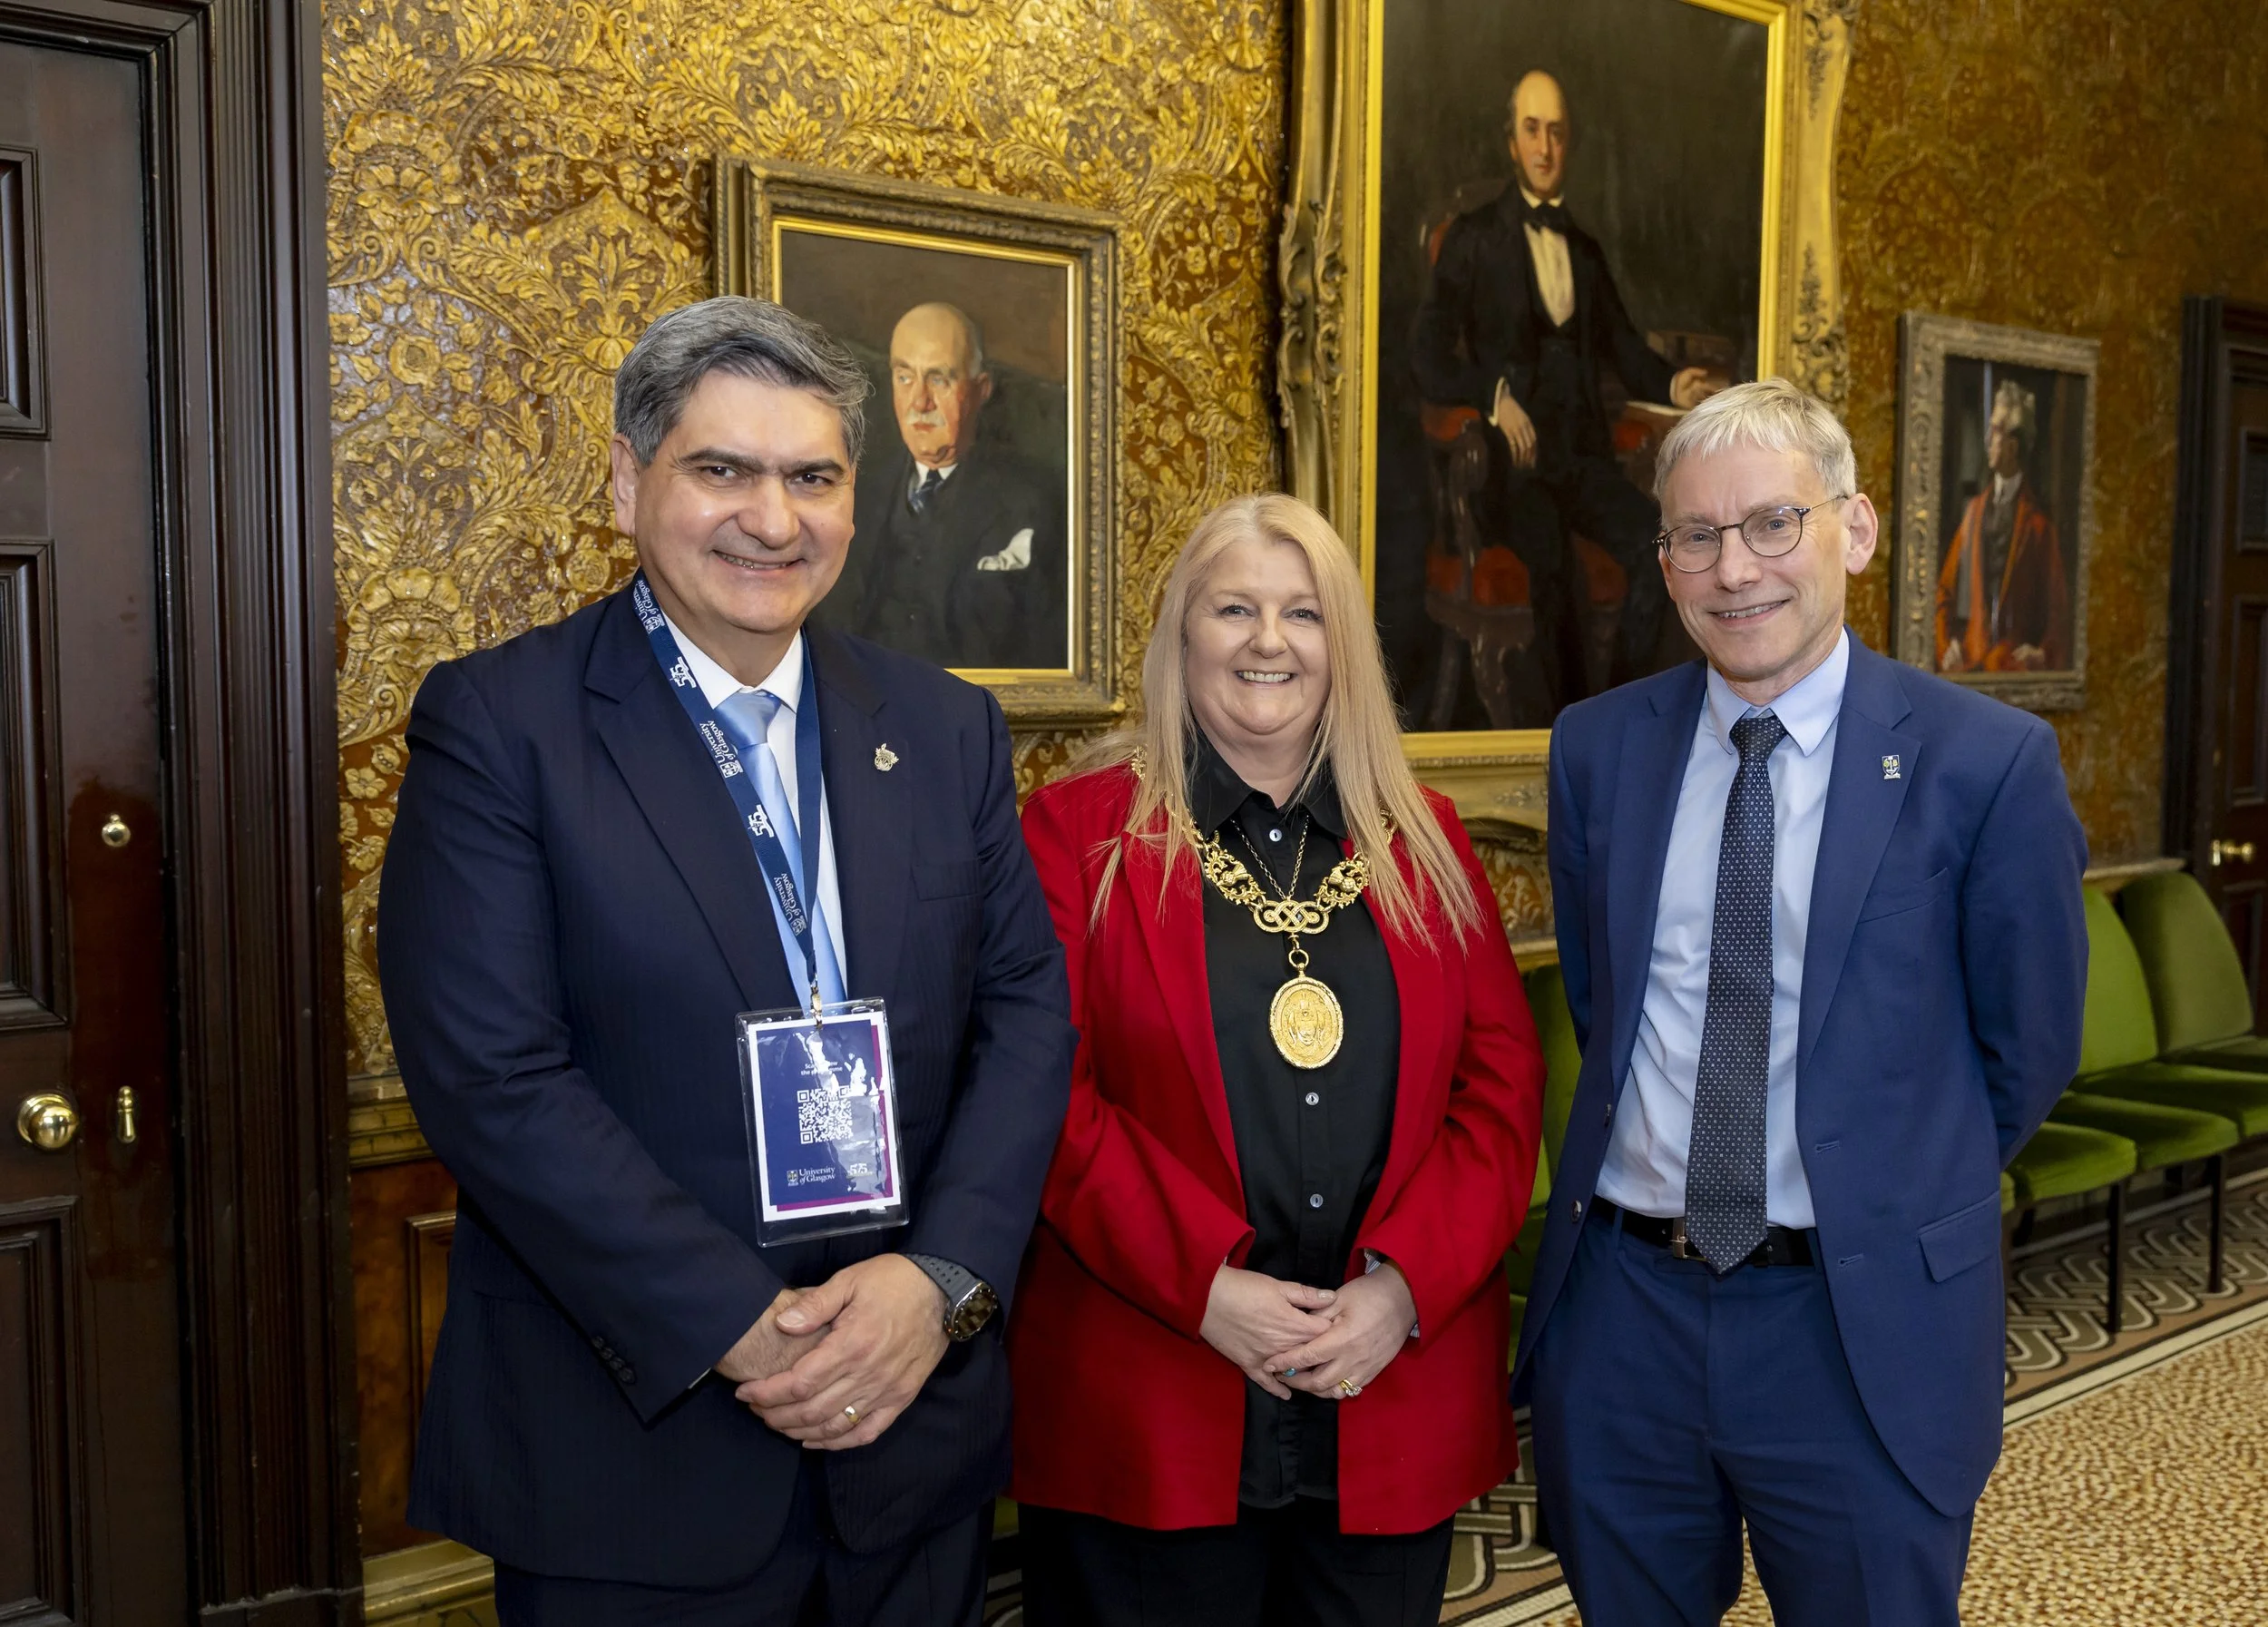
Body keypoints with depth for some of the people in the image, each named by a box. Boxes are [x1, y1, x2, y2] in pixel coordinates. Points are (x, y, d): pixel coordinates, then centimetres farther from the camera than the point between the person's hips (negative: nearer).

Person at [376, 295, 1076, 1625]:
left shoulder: (947, 729, 5)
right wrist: (743, 1332, -17)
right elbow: (492, 1076, -14)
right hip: (628, 1451, -3)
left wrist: (943, 1280, -13)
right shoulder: (496, 721, -8)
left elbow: (1028, 1007, 2)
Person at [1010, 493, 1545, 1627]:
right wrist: (1202, 1286, -16)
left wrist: (1407, 1283, -9)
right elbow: (1049, 1091, -8)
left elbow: (1503, 1082, 4)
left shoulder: (1423, 843, 9)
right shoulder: (1079, 833, -1)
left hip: (1397, 1401, 3)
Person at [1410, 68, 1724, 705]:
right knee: (1552, 557, -35)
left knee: (1661, 540, -26)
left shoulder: (1587, 250, 24)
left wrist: (1673, 384, 0)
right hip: (1515, 458, -4)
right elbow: (1428, 357, 1)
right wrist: (1495, 396, -16)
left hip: (1584, 456, 4)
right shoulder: (1474, 239, 8)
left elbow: (1624, 348, 22)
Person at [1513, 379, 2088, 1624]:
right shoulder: (1597, 749, 1)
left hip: (1866, 1331, -3)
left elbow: (2029, 1045, 1)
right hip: (1619, 1306, 3)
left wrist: (1903, 1197, 9)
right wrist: (1658, 1165, 9)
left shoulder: (1986, 761, -9)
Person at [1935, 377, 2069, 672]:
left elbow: (2057, 604, 3)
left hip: (2017, 658, -3)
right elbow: (1946, 589, 16)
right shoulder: (1974, 510, 13)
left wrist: (2043, 653, -10)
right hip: (1970, 657, 3)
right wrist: (1947, 644, 3)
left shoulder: (2038, 519, 0)